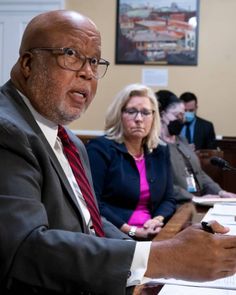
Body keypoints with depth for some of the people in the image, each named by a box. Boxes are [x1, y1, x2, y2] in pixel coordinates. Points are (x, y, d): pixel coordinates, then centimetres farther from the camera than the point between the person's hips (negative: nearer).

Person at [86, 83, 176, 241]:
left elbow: (168, 199, 13)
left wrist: (158, 220, -9)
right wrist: (132, 231, -17)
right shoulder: (100, 148, -4)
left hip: (152, 236, 5)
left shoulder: (160, 153, 15)